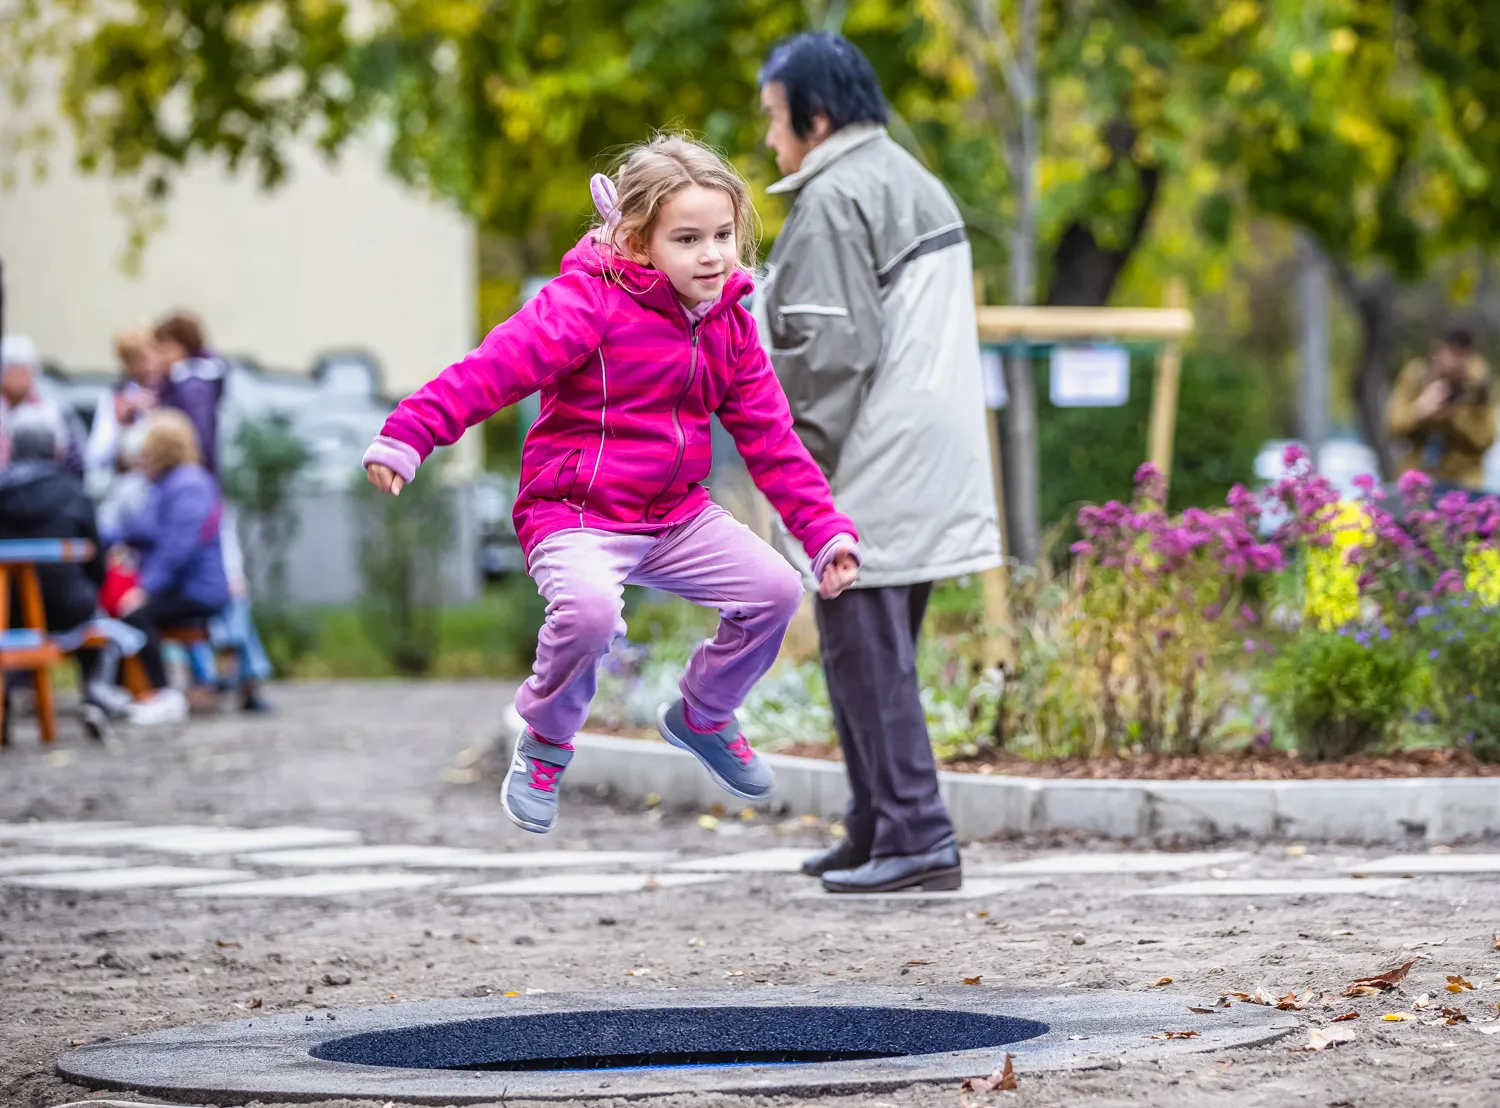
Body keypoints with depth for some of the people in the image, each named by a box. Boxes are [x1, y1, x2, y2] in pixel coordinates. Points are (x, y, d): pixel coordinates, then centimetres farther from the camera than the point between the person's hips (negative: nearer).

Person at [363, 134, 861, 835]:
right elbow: (501, 363, -27)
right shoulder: (593, 301, -17)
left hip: (677, 515, 7)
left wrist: (826, 532, 4)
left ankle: (701, 716, 22)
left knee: (776, 588, -6)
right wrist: (408, 434, -39)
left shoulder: (729, 325, 5)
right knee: (590, 608, -35)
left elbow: (769, 437, 11)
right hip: (575, 514, -7)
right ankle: (545, 742, -5)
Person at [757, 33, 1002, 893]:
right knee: (868, 653, 16)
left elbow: (829, 347, -18)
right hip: (930, 463, 10)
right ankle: (876, 828, 19)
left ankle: (915, 838, -9)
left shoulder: (834, 201, -12)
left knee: (869, 655, -7)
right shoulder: (916, 184, 19)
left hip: (871, 469, -10)